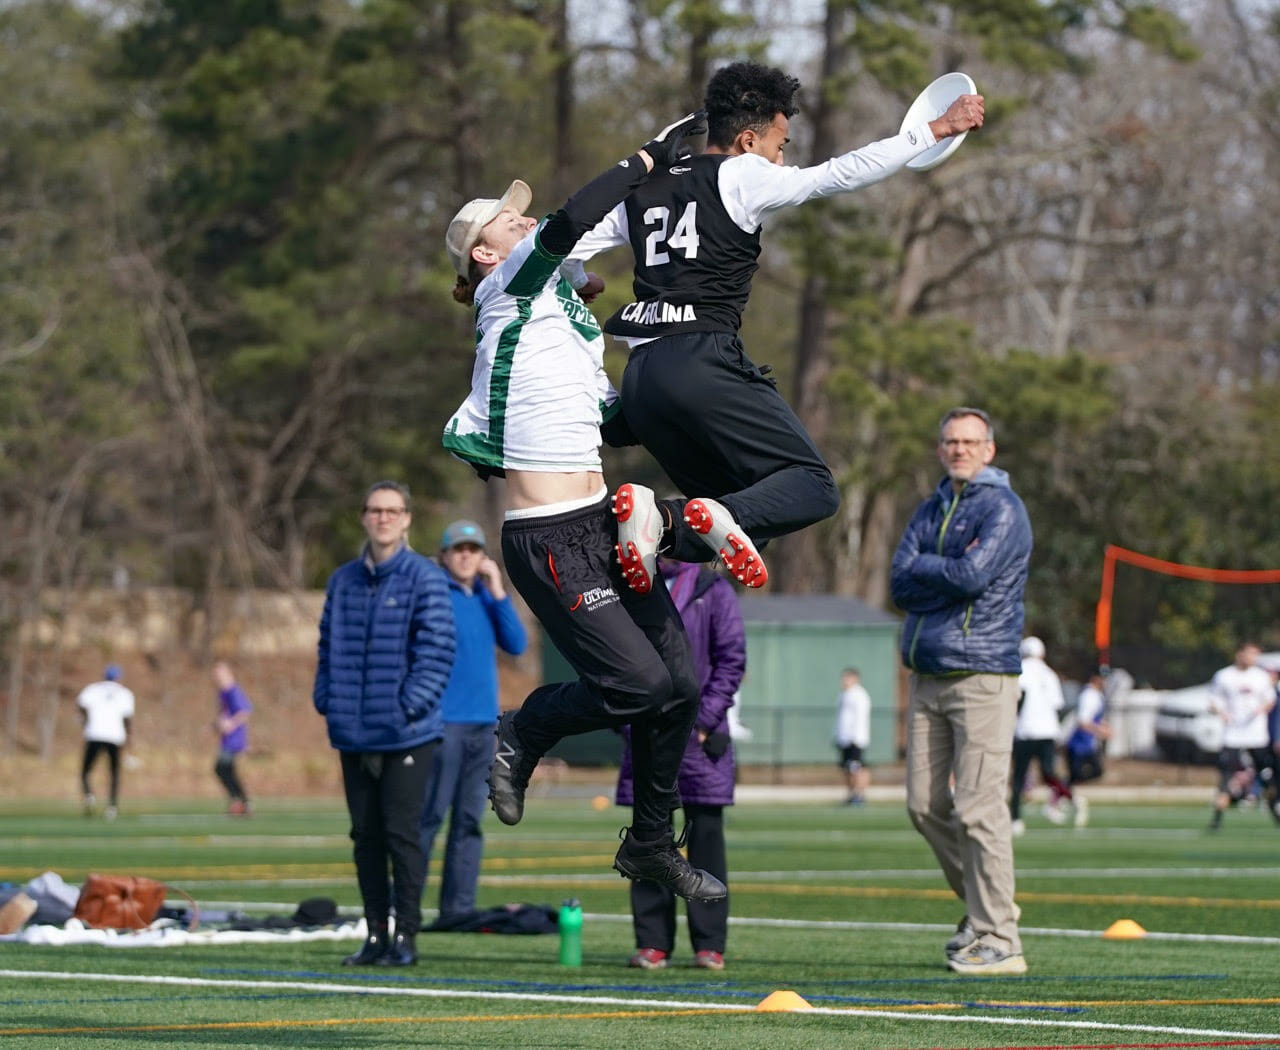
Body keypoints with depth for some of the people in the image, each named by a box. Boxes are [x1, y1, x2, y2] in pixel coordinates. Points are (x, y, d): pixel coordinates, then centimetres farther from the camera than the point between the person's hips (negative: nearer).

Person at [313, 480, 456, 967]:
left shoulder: (425, 579, -4)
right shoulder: (343, 581, 11)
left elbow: (436, 649, -9)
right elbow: (328, 646, 16)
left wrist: (411, 704, -16)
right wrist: (327, 699, 3)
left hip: (406, 734, -5)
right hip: (354, 732, 5)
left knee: (401, 833, -4)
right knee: (366, 836, 9)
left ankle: (405, 935, 3)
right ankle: (376, 932, 15)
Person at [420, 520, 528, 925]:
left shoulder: (487, 597, 15)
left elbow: (516, 645, 5)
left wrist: (498, 592, -1)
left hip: (483, 723, 6)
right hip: (444, 721, -6)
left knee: (469, 820, 6)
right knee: (428, 815, -10)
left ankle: (458, 908, 9)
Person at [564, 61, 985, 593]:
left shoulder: (642, 190, 19)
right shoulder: (742, 177, 2)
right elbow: (842, 173, 1)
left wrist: (582, 285, 40)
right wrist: (935, 130, 8)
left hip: (641, 379, 7)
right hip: (703, 364, -7)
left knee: (745, 517, 13)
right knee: (813, 487, -4)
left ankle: (660, 519, -16)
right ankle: (726, 517, -34)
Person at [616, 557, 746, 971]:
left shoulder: (715, 591, 3)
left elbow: (732, 658, -2)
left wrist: (704, 718, -9)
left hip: (698, 735, -3)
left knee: (705, 838, -1)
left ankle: (710, 944, 2)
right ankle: (652, 941, 5)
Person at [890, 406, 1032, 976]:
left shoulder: (1002, 508, -4)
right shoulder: (931, 510, 17)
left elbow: (973, 576, -17)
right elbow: (902, 583, 6)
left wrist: (925, 569, -1)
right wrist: (952, 572, -8)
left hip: (982, 675, -7)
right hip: (927, 674, 7)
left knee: (980, 809, -10)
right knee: (926, 805, 7)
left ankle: (997, 940, -8)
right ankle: (980, 907, 23)